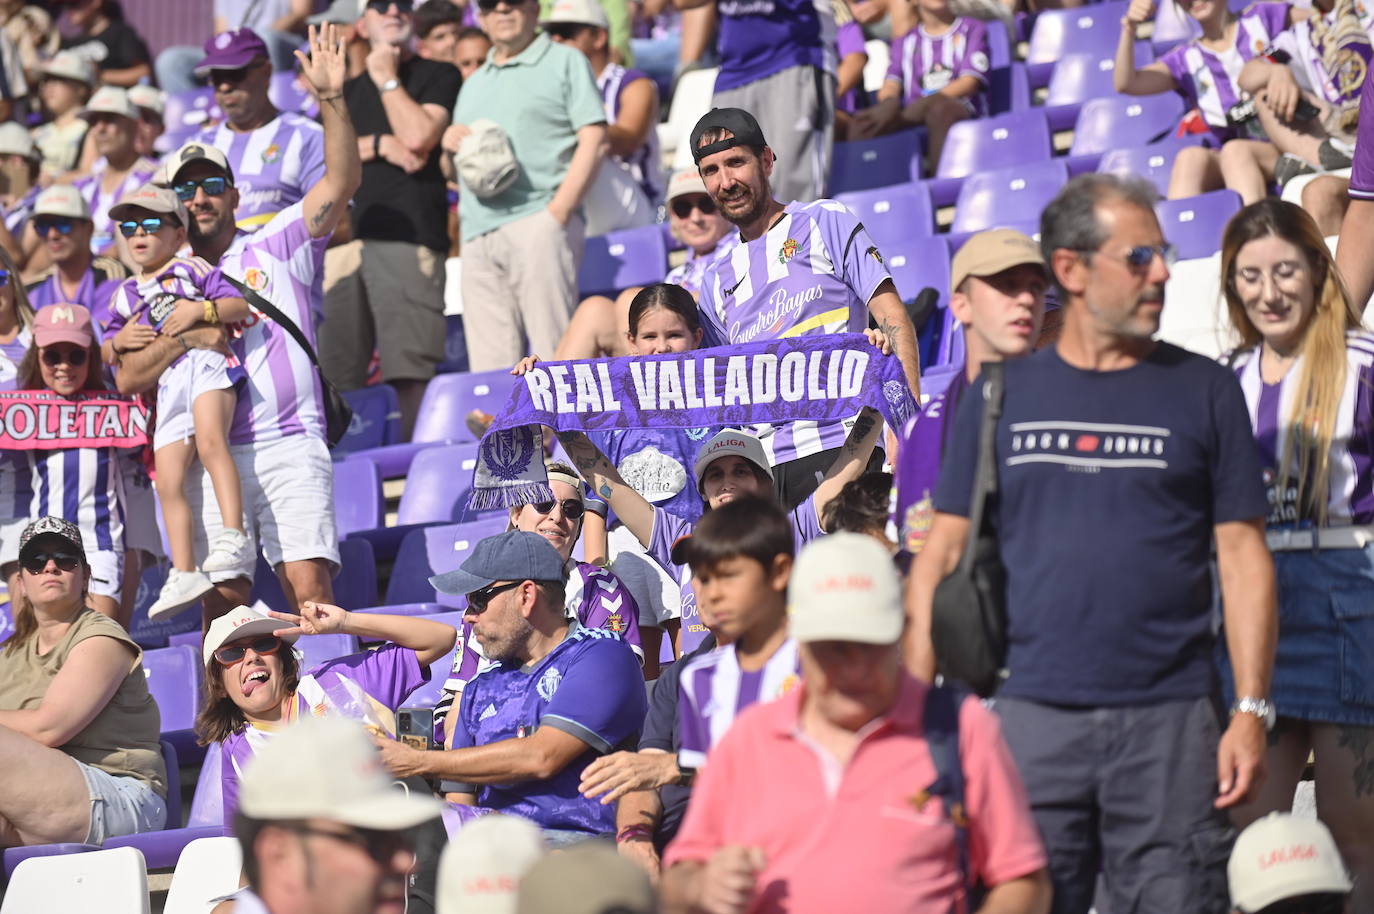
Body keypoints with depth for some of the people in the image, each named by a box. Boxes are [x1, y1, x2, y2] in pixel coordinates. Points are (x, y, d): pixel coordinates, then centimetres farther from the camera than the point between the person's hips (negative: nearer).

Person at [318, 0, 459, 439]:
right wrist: (379, 145, -3)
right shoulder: (348, 90, 26)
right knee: (335, 370, -2)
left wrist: (387, 78, 6)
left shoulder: (437, 77, 11)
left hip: (410, 235, -5)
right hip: (351, 235, 5)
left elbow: (417, 137, -5)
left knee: (410, 368, -14)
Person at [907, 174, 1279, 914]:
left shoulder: (1202, 391, 7)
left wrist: (1251, 713, -4)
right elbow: (943, 554, 9)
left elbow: (1242, 555, 5)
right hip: (1033, 716, 1)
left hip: (1171, 720, 0)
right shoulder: (1001, 396, 9)